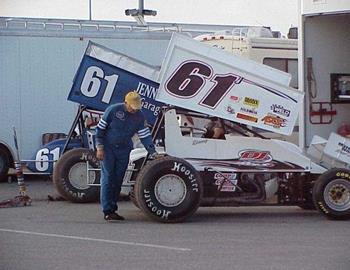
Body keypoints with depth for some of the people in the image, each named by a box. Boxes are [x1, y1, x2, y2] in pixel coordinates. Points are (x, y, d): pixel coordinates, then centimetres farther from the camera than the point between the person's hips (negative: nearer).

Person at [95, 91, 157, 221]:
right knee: (107, 178, -8)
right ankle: (107, 210, -9)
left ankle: (113, 209, 14)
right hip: (108, 148, -4)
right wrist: (100, 148, -11)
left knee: (118, 180, 6)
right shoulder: (113, 110, -13)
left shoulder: (140, 116, -2)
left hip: (124, 150, 4)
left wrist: (153, 152, -8)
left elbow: (145, 136, 1)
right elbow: (100, 128, -7)